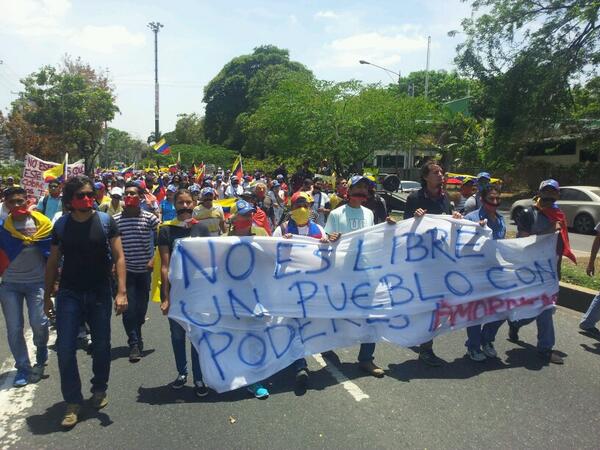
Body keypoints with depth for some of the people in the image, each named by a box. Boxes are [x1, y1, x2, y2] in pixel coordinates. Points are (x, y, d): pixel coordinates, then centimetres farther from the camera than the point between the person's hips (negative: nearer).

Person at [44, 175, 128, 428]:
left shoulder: (106, 222, -5)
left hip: (100, 293, -1)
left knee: (101, 346, 10)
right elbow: (52, 263, 8)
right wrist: (47, 296, 8)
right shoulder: (61, 225, 1)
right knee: (65, 349, -3)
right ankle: (73, 402, 12)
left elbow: (118, 257, -8)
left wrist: (121, 291, -17)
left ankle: (99, 390, 33)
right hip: (69, 294, 1)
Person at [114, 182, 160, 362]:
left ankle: (136, 338, 35)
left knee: (141, 308, 11)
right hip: (126, 270, 0)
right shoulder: (116, 219, -3)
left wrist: (153, 259, -10)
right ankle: (135, 343, 8)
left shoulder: (150, 218, -5)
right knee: (129, 308, -5)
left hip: (145, 270, 1)